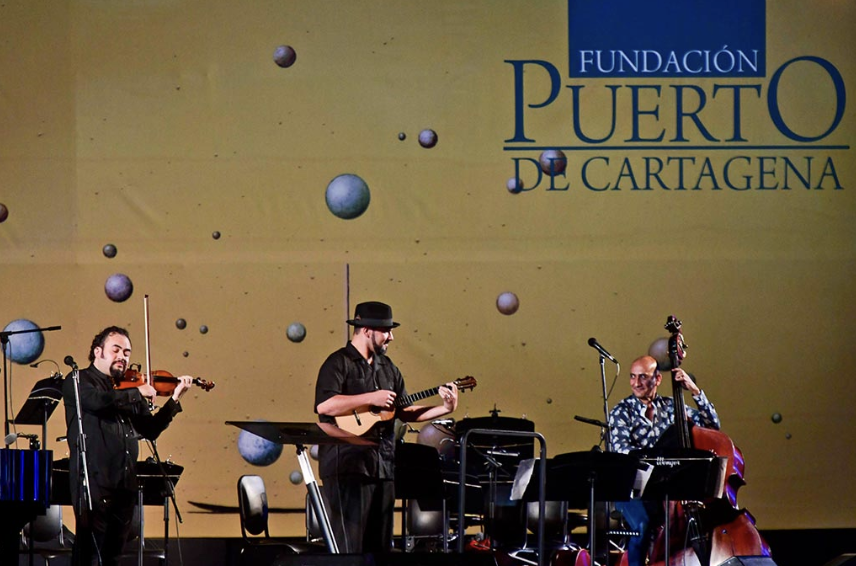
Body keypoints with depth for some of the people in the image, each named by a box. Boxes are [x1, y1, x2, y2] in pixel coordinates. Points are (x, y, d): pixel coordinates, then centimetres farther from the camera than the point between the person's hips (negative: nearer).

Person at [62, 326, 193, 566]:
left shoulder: (129, 391, 19)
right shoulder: (78, 382, 2)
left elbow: (150, 430, 14)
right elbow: (99, 401, -20)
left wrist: (174, 399, 5)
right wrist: (138, 393, -10)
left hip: (125, 483, 6)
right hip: (94, 482, -6)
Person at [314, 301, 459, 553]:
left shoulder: (387, 368, 17)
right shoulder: (339, 363, -7)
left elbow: (405, 412, 20)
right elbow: (324, 405, -22)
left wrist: (444, 409, 8)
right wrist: (371, 398, -19)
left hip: (382, 466, 8)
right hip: (346, 466, -8)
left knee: (379, 546, 8)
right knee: (348, 545, -10)